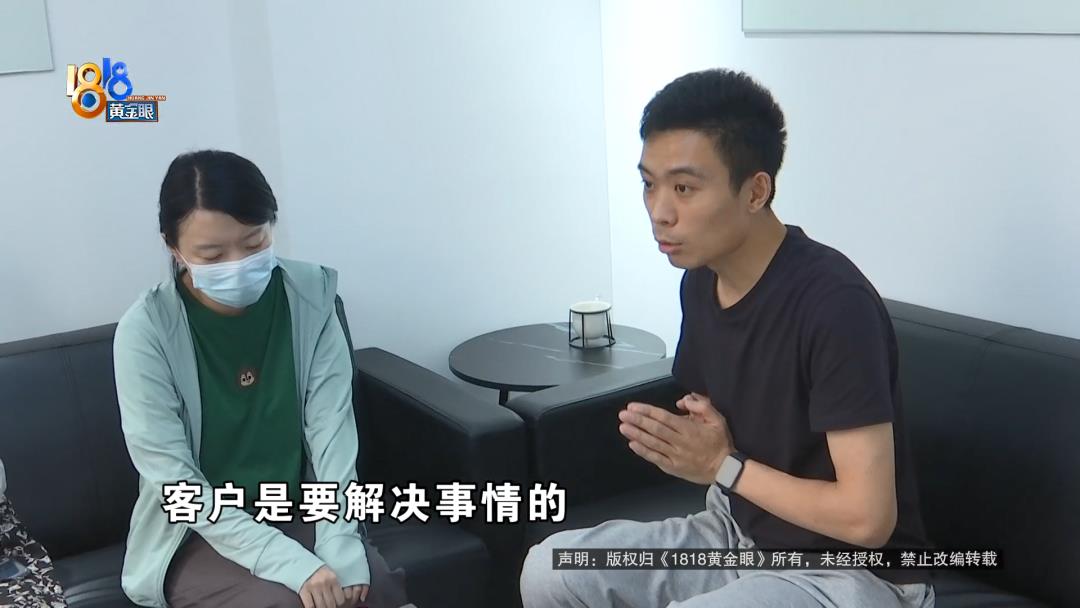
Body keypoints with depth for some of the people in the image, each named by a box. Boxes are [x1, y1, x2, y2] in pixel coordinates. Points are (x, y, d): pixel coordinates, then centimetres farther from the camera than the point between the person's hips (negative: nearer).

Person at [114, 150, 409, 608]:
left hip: (301, 515, 2)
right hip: (197, 535, -2)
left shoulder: (312, 298, -7)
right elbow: (175, 481, -17)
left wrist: (338, 546, -24)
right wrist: (291, 563, -26)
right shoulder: (146, 331, -15)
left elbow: (332, 429, -10)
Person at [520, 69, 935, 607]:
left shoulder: (834, 303, -27)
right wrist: (670, 442, -8)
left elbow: (867, 517, -26)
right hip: (739, 536, 8)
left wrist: (723, 465, -18)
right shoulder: (700, 280, 0)